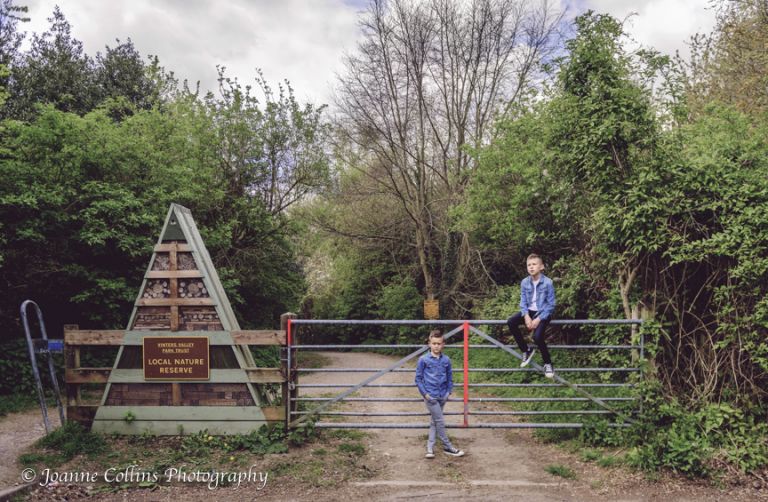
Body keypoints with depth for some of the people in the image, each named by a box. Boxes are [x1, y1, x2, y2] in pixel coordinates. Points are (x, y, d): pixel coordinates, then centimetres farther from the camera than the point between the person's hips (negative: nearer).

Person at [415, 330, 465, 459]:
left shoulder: (446, 360, 2)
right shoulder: (424, 359, -8)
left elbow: (450, 377, 12)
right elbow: (418, 378, -3)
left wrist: (449, 391, 3)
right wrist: (424, 393, -8)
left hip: (442, 396, 4)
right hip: (430, 396, -4)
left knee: (434, 421, 13)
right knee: (440, 422, -3)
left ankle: (430, 447, 22)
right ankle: (447, 447, 10)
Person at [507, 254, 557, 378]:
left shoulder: (548, 283, -14)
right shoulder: (524, 282, -2)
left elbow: (551, 305, -12)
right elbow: (523, 302, 2)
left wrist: (538, 319, -19)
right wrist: (526, 316, -15)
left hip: (543, 313, -5)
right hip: (530, 311, 5)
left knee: (537, 336, -26)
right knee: (511, 322, -19)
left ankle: (548, 364, 1)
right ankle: (526, 350, 0)